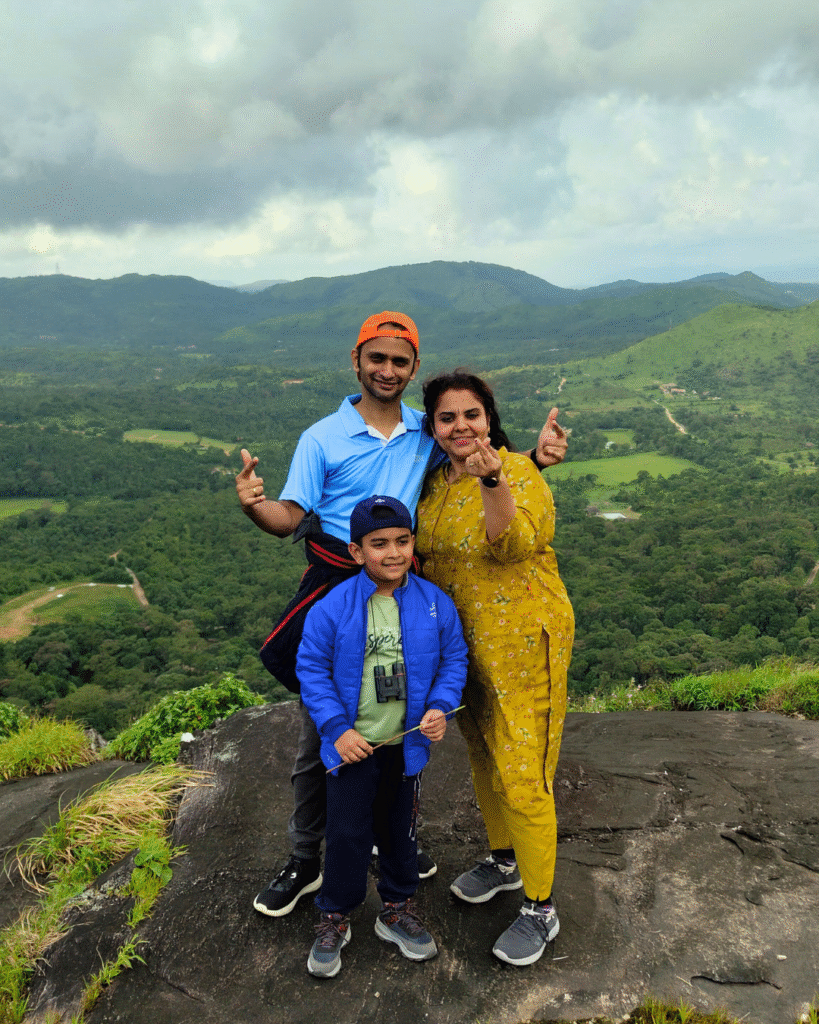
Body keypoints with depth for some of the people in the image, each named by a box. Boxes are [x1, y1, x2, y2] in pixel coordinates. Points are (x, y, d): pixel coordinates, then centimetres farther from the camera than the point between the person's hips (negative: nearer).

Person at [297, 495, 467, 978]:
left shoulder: (435, 604, -8)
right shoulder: (333, 607, -14)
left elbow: (453, 659, 2)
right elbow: (312, 667, -8)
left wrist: (440, 707, -14)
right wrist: (337, 729, -13)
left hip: (407, 744, 2)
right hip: (352, 744, -2)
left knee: (400, 829, 19)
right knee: (347, 833, 8)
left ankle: (398, 908, 41)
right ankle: (334, 918, 30)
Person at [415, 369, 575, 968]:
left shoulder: (517, 471, -15)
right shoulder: (436, 481, 6)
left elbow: (515, 546, -32)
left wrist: (492, 480, -45)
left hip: (521, 639, -7)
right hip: (462, 641, 8)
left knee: (521, 775, -2)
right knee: (481, 755, 21)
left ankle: (541, 910, 19)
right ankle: (504, 860, 45)